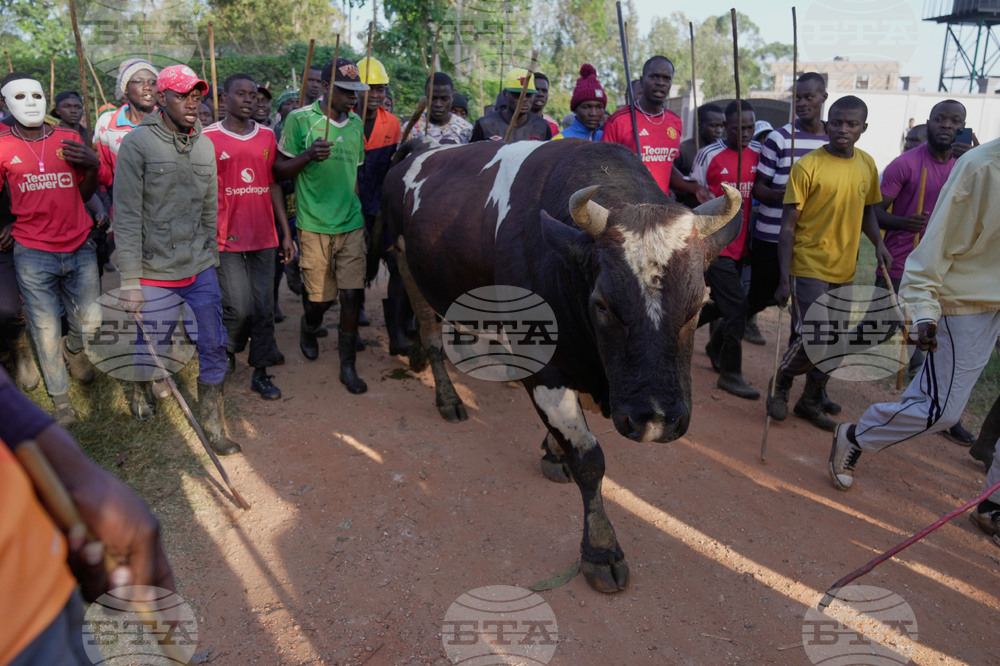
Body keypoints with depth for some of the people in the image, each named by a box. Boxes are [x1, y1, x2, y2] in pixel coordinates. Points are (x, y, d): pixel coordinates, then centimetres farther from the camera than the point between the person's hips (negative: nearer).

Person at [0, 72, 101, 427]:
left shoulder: (68, 139, 5)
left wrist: (92, 165, -6)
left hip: (80, 249, 2)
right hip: (33, 255, -2)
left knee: (90, 325, 8)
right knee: (46, 331, 5)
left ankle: (73, 349, 45)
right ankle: (61, 400, 24)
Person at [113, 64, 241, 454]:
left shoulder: (204, 145, 6)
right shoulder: (138, 143, -9)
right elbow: (127, 217, -12)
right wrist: (130, 283, -15)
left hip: (200, 270, 4)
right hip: (153, 273, -4)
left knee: (212, 348, 5)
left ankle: (213, 425, 20)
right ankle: (141, 391, 44)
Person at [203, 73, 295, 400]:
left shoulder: (267, 136, 10)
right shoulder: (208, 138, -1)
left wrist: (286, 232, 10)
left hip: (265, 238, 4)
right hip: (228, 239, -3)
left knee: (264, 308, 5)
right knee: (240, 308, -8)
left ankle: (261, 374, 17)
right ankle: (227, 347, 25)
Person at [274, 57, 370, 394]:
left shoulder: (356, 123, 11)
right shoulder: (300, 119, -5)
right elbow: (279, 170, -3)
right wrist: (308, 156, -21)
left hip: (351, 224, 4)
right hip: (314, 225, -4)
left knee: (352, 294, -1)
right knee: (321, 297, 5)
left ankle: (348, 366, 11)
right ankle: (308, 328, 41)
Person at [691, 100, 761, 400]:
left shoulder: (759, 153, 8)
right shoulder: (708, 155, -6)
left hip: (742, 245, 6)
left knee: (727, 304, 13)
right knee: (736, 306, -7)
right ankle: (731, 373, 6)